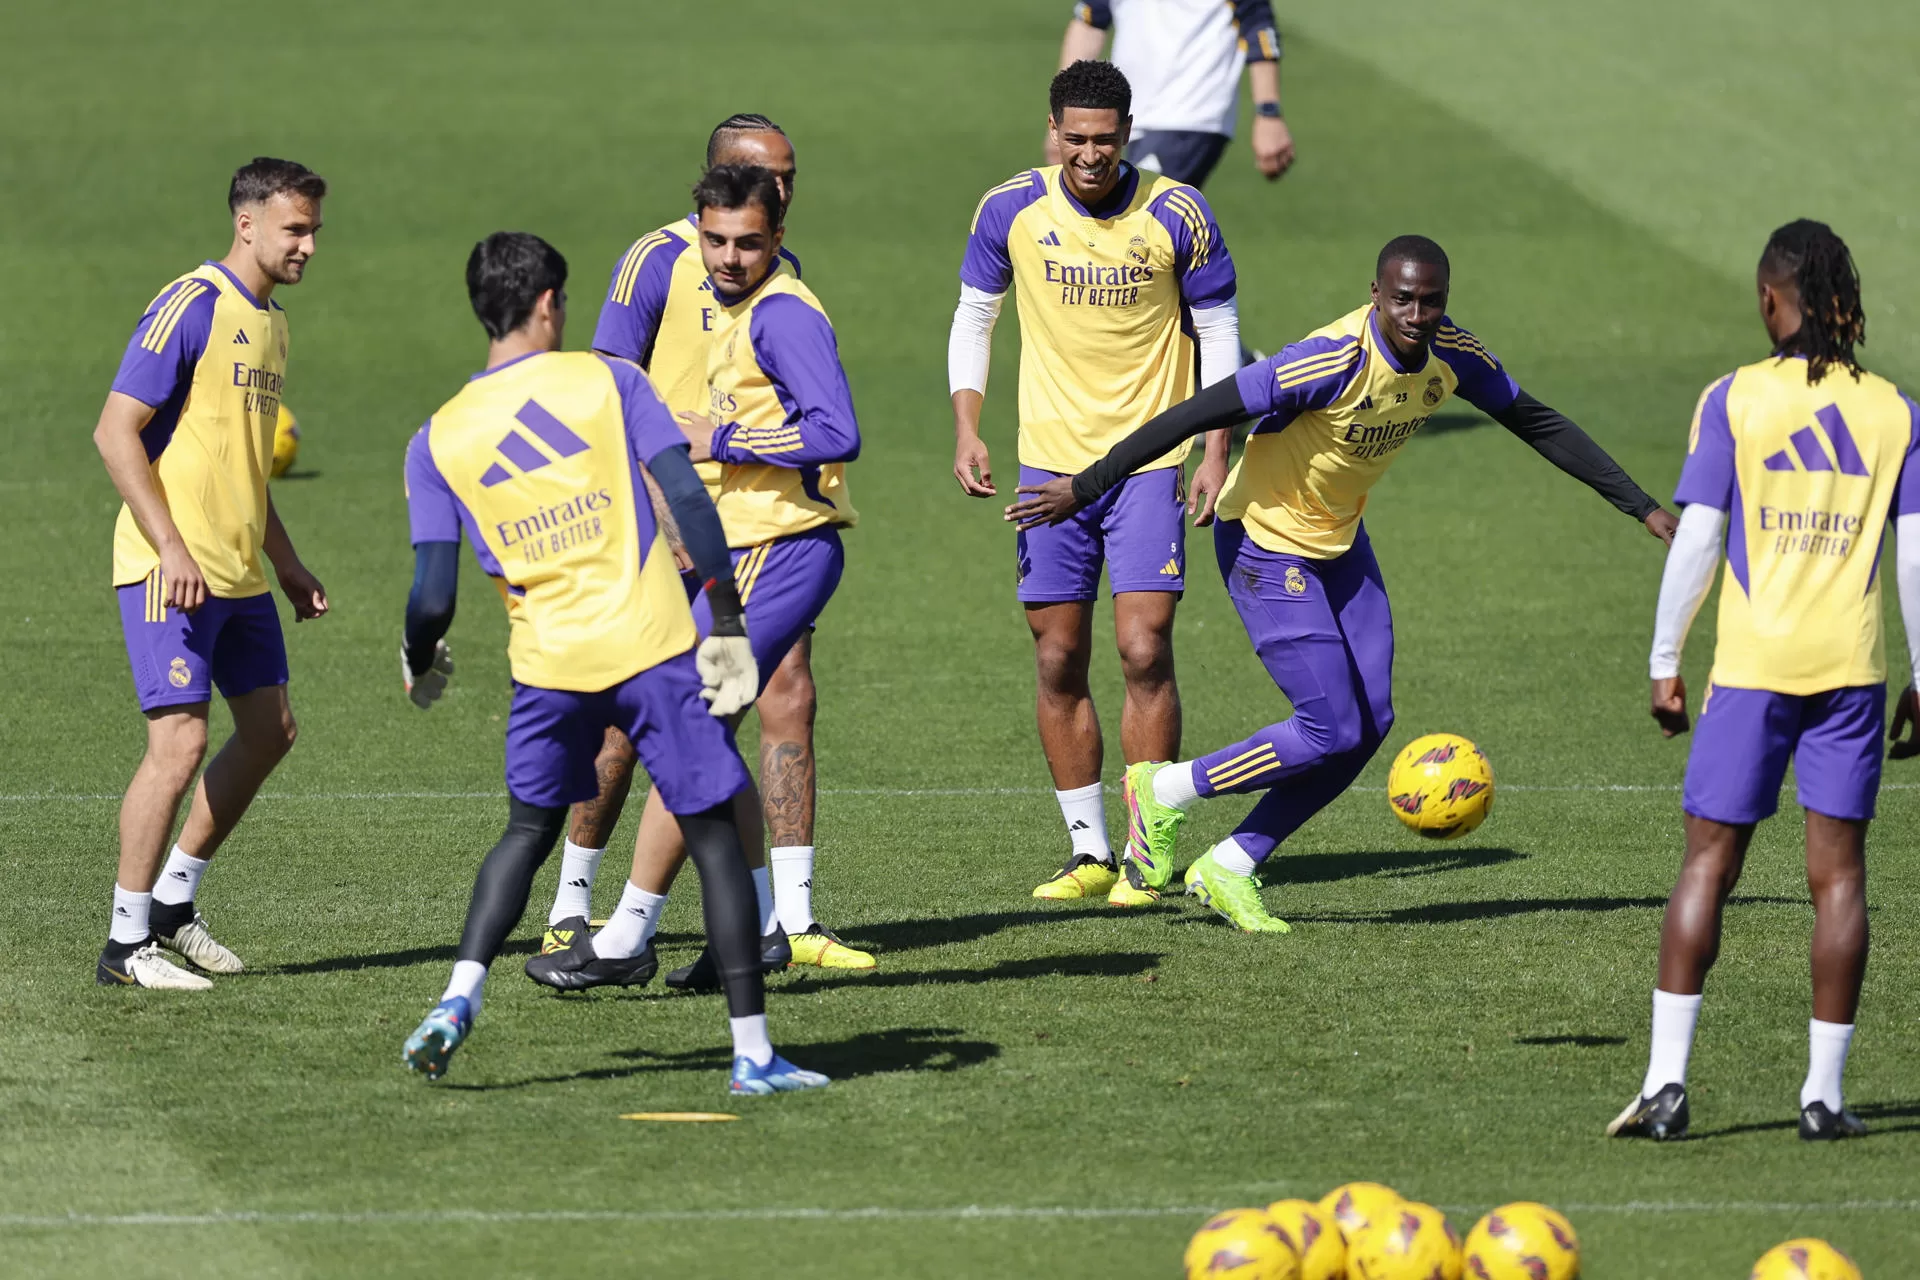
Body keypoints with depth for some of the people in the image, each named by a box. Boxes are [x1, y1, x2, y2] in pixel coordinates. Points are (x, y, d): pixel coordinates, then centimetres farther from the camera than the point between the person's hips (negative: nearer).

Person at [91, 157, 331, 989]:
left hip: (238, 572, 9)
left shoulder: (269, 322, 15)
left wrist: (286, 565, 21)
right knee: (180, 739, -13)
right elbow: (116, 432, -16)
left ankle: (172, 902, 22)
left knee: (269, 729, 10)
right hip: (172, 572, -9)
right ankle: (127, 944, -5)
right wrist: (171, 548, -22)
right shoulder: (192, 308, -12)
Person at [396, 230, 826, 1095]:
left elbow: (433, 596, 1)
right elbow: (687, 496, -7)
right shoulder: (608, 381, 2)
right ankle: (753, 1051, 4)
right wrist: (725, 621, -5)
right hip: (655, 644, -2)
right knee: (714, 835, 7)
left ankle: (459, 999, 4)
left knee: (529, 830, 23)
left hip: (548, 665, 2)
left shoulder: (437, 440, 6)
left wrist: (418, 665, 21)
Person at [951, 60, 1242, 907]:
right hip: (1050, 458, 2)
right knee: (1059, 663, 4)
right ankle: (1089, 852, 15)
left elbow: (1218, 330, 1)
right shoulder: (1012, 211, -3)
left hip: (1150, 461, -2)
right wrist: (967, 430, -1)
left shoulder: (1177, 215, -8)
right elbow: (973, 318, 9)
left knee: (1144, 653, -11)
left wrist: (1217, 452, -5)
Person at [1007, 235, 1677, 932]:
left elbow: (1540, 425, 5)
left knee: (1370, 722, 1)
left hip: (1340, 543, 8)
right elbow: (1196, 415, -29)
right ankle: (1162, 790, 9)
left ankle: (1230, 869, 13)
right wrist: (1085, 487, -26)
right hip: (1267, 546, -8)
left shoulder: (1450, 353, -9)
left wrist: (1642, 507, 7)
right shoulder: (1334, 361, -32)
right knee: (1331, 730, -11)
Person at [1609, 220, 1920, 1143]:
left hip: (1752, 665, -2)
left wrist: (1664, 664, 4)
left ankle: (1666, 1080, -5)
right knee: (1838, 870, 6)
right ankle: (1824, 1092, 5)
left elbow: (1696, 542, -4)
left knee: (1708, 861, 3)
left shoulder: (1735, 400, -2)